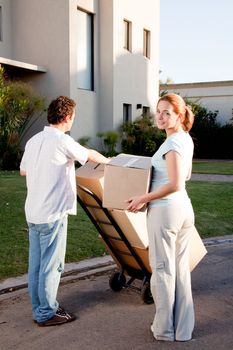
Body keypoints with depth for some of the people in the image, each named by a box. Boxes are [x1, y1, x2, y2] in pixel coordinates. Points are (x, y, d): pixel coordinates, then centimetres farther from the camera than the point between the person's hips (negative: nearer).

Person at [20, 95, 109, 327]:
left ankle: (39, 309, 27)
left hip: (33, 212, 8)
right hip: (52, 214, -8)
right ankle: (47, 313, 14)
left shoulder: (33, 140, 8)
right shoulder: (62, 141, -14)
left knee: (35, 264, 14)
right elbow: (90, 155, 2)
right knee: (51, 266, 3)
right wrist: (107, 161, 22)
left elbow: (23, 171, 19)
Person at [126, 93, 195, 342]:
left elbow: (174, 184, -22)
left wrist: (143, 199, -15)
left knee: (162, 269, 4)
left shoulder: (172, 143, -16)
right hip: (184, 208, 9)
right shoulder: (186, 139, 11)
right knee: (181, 269, 14)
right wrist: (158, 175, 27)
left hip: (165, 209, -9)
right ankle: (183, 329, 24)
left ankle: (165, 329, 17)